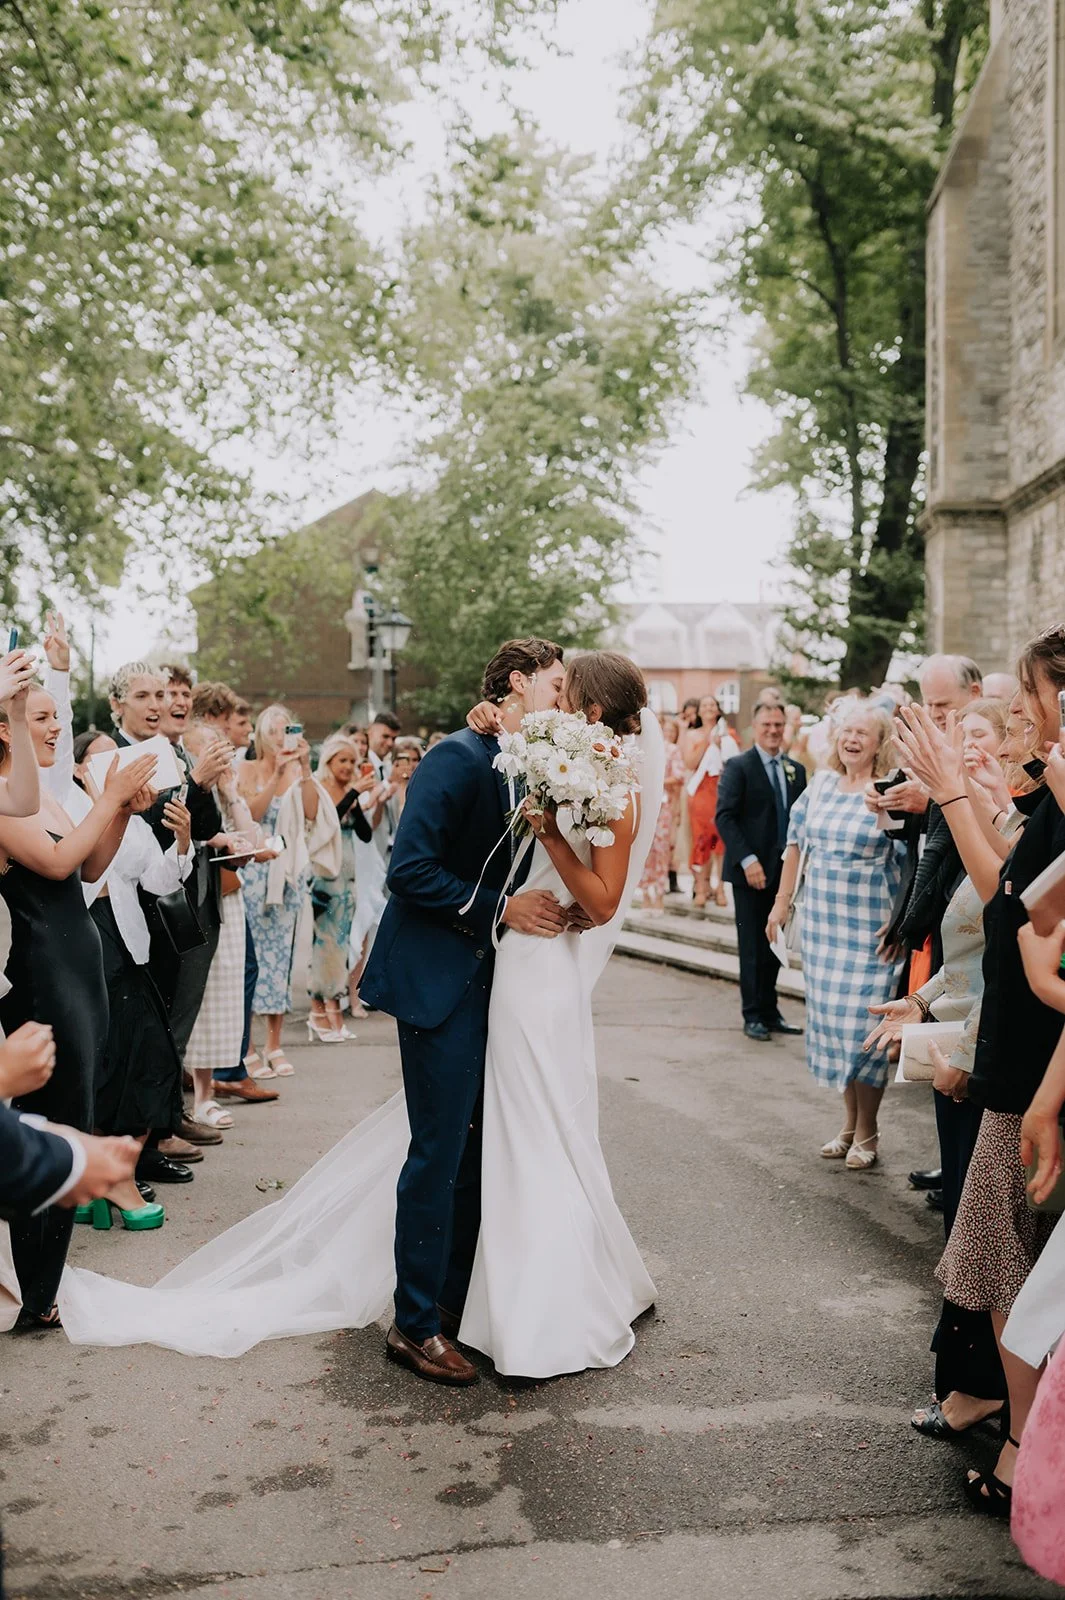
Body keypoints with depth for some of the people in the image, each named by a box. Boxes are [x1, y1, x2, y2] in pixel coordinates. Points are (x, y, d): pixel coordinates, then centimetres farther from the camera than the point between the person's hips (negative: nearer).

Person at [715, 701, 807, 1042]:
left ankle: (770, 1012, 19)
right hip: (751, 871, -5)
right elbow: (724, 817, -12)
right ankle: (753, 1016, 10)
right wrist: (747, 860, -19)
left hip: (783, 871, 5)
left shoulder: (795, 770, 12)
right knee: (753, 946, 1)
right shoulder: (738, 767, -5)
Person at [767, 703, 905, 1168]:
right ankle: (849, 1123, 25)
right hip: (821, 924, 5)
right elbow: (797, 844, 13)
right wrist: (782, 902, 14)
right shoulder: (821, 784, 6)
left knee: (862, 1024, -2)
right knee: (829, 1020, 11)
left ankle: (866, 1131, 15)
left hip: (870, 931, -5)